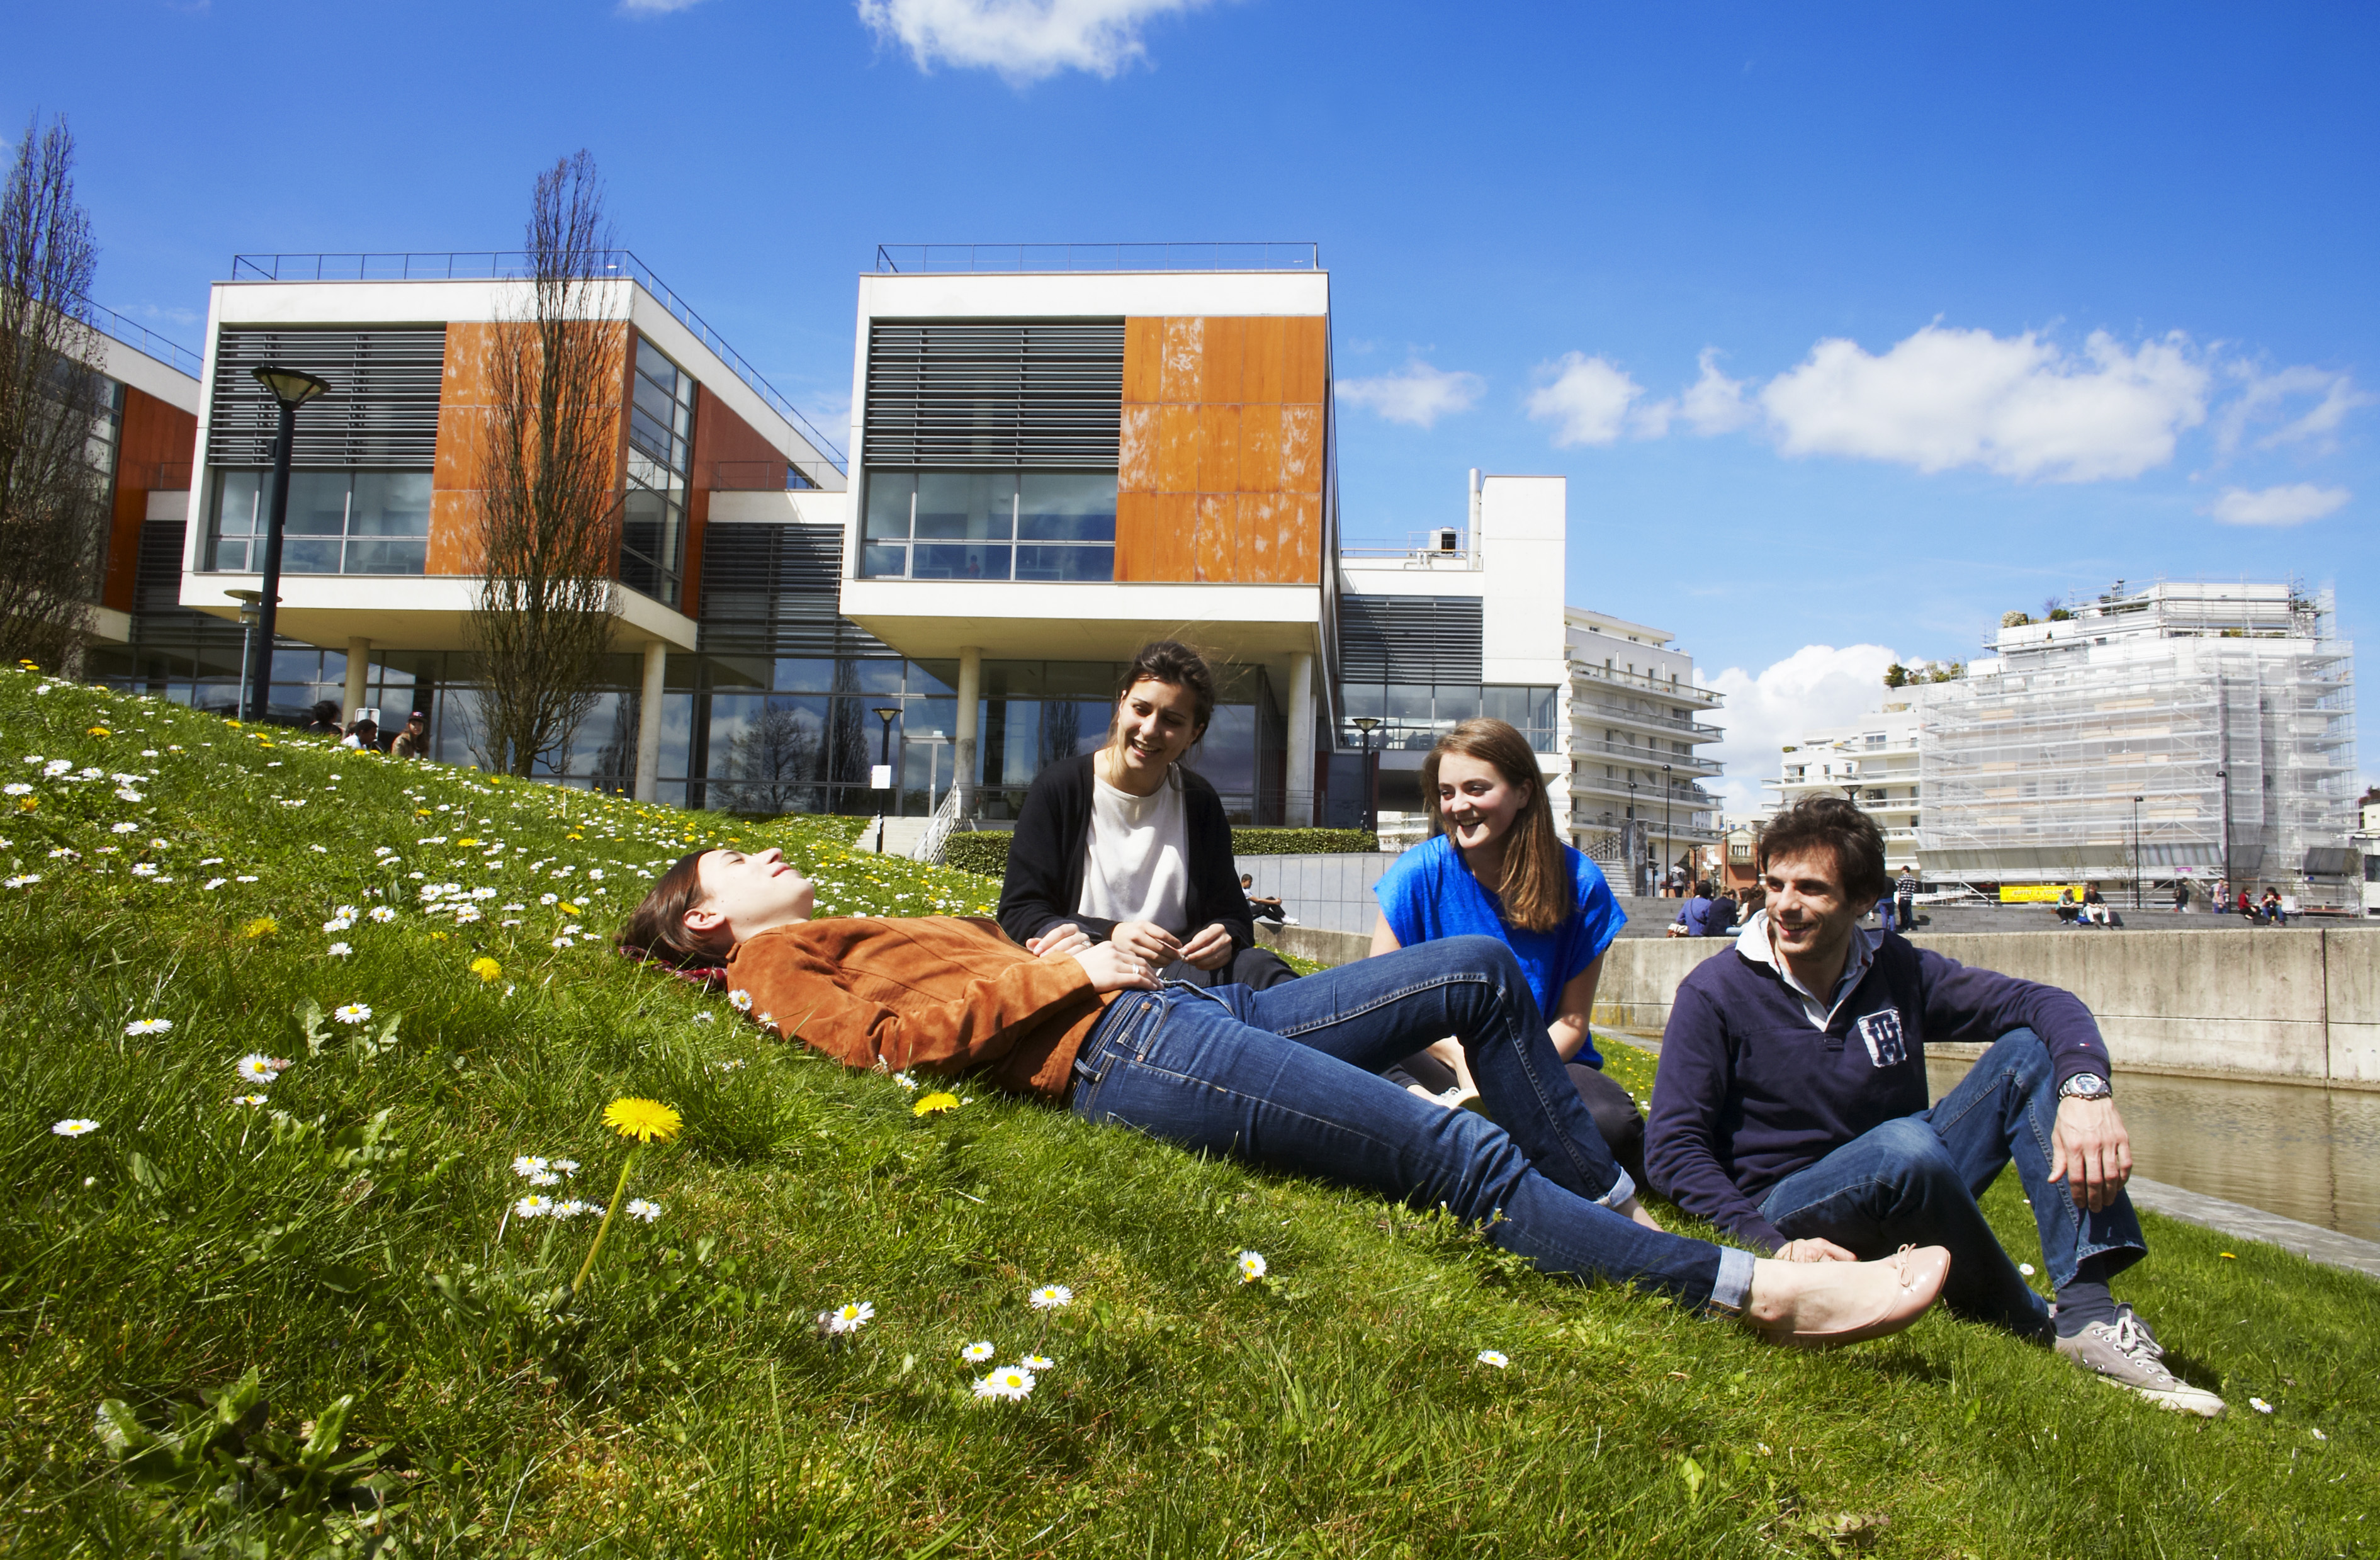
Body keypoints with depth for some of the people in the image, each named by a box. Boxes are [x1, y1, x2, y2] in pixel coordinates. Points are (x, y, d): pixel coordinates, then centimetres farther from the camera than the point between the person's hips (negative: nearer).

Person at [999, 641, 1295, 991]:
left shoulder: (1201, 803, 10)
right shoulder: (1059, 789, -1)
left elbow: (1234, 918, 11)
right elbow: (1018, 915, -6)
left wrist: (1224, 938, -16)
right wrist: (1109, 936, -24)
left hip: (1175, 975, 1)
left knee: (1258, 966, -32)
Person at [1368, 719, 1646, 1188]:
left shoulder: (1579, 882, -5)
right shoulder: (1419, 872, -7)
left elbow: (1572, 1021, -2)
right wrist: (1460, 1057, -21)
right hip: (1439, 1063, -1)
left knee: (1610, 1121, -32)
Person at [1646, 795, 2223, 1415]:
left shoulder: (1897, 971, 0)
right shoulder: (1715, 993, -12)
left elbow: (2043, 1003, -6)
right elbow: (1672, 1148, -14)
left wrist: (2086, 1090, -28)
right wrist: (1772, 1245, -26)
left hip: (1908, 1195, 5)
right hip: (1789, 1209, -5)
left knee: (2032, 1050, -11)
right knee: (1908, 1146, -36)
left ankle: (2089, 1309, -24)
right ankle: (2031, 1326, -11)